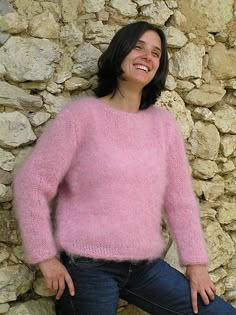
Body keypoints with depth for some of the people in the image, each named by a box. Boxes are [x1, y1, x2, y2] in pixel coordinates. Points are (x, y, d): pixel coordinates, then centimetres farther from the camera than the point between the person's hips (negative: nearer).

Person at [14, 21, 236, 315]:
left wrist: (196, 262, 6)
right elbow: (31, 183, -8)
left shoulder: (164, 124, 4)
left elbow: (180, 198, 8)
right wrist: (45, 256, -9)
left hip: (146, 267, 5)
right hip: (87, 268, -4)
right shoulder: (82, 114, -8)